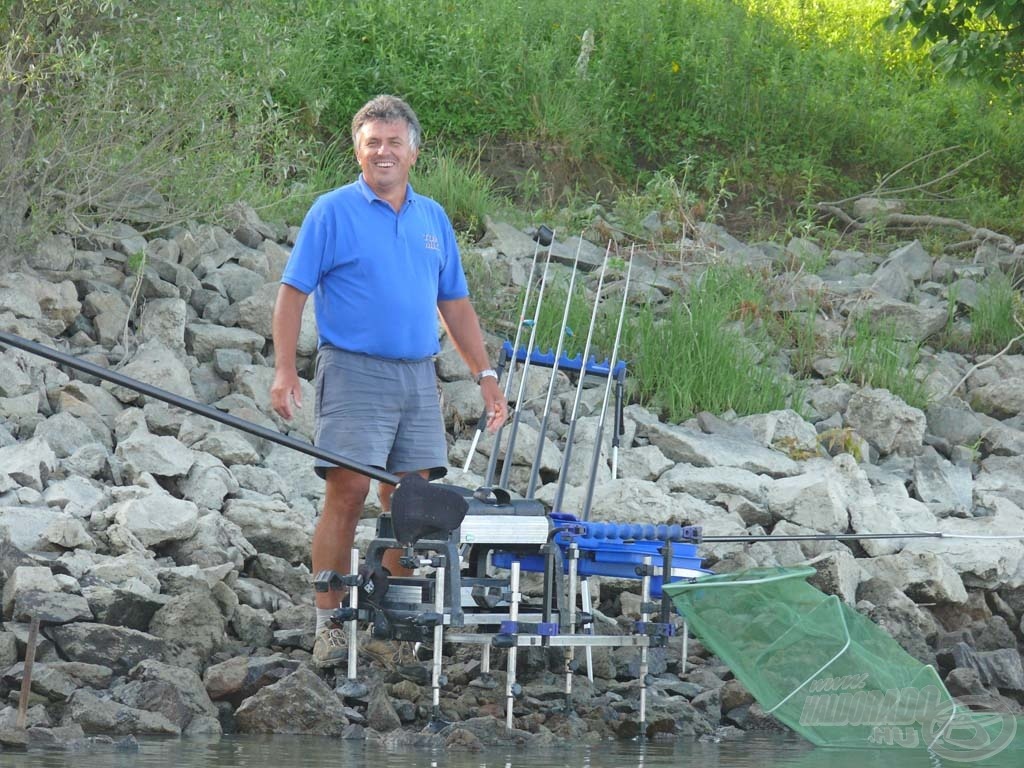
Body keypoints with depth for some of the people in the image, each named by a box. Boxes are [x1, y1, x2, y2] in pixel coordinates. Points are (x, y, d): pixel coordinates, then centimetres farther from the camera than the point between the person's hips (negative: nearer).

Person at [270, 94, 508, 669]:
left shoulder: (433, 218, 14)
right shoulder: (333, 212, -1)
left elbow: (455, 303, 19)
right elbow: (293, 293, -3)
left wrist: (485, 374, 13)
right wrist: (284, 370, -13)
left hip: (418, 377, 5)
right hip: (354, 372, -5)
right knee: (348, 494, -11)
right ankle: (330, 623, -7)